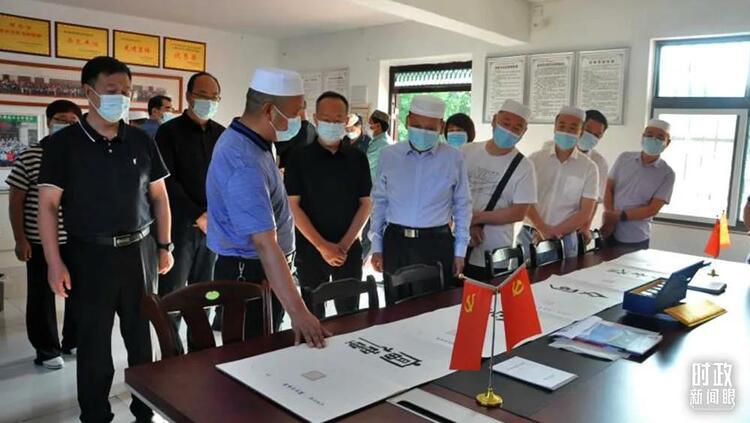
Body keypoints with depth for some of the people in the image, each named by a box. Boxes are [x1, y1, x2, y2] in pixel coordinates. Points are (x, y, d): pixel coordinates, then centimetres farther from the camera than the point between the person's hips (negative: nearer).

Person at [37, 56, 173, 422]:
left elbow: (159, 196, 10)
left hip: (139, 251, 3)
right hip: (90, 255, -2)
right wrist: (55, 263, -10)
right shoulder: (64, 142, -5)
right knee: (94, 342, 8)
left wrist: (165, 245, 7)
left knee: (142, 336, 11)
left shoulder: (141, 141, 4)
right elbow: (47, 205, -5)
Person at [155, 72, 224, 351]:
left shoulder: (221, 134, 11)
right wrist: (199, 216, -14)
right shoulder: (169, 132, -2)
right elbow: (168, 182, -10)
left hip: (213, 226, 4)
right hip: (179, 224, -4)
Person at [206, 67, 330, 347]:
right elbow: (265, 244, -38)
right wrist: (298, 312, -41)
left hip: (249, 269, 10)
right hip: (251, 275, -10)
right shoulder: (245, 164, -30)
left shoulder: (241, 140, 4)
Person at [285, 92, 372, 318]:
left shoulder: (357, 157, 3)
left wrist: (345, 244, -8)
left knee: (349, 313, 10)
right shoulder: (299, 158, -3)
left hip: (350, 250, 2)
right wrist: (322, 246, -13)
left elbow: (366, 203, 3)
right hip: (310, 250, -1)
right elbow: (294, 206, -7)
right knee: (313, 314, 9)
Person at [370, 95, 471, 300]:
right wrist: (376, 246, 6)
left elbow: (462, 206, 4)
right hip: (396, 243, 2)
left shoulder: (454, 159, -2)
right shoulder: (389, 155, 2)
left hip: (437, 244, -1)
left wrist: (460, 252, 3)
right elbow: (379, 202, 8)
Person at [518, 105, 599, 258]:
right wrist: (542, 229, -16)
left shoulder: (589, 167, 0)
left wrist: (553, 232, -12)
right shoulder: (535, 159, 1)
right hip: (530, 235, 1)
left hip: (565, 238, 0)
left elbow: (585, 213, -3)